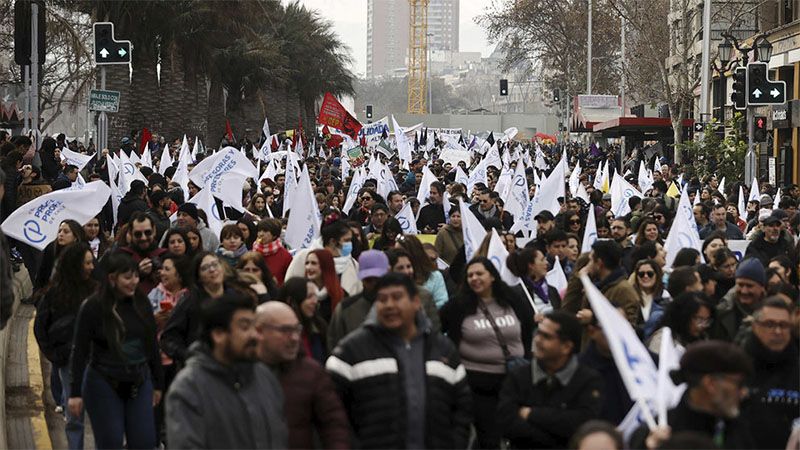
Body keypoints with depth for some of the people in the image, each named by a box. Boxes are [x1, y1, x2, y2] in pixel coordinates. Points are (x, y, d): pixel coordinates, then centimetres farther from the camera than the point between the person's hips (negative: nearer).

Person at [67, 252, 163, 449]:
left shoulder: (142, 303, 3)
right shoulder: (92, 307, -9)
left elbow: (152, 344, 11)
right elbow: (79, 352, -7)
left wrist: (158, 384, 14)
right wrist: (75, 393, -10)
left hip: (139, 384, 4)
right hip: (104, 385, -4)